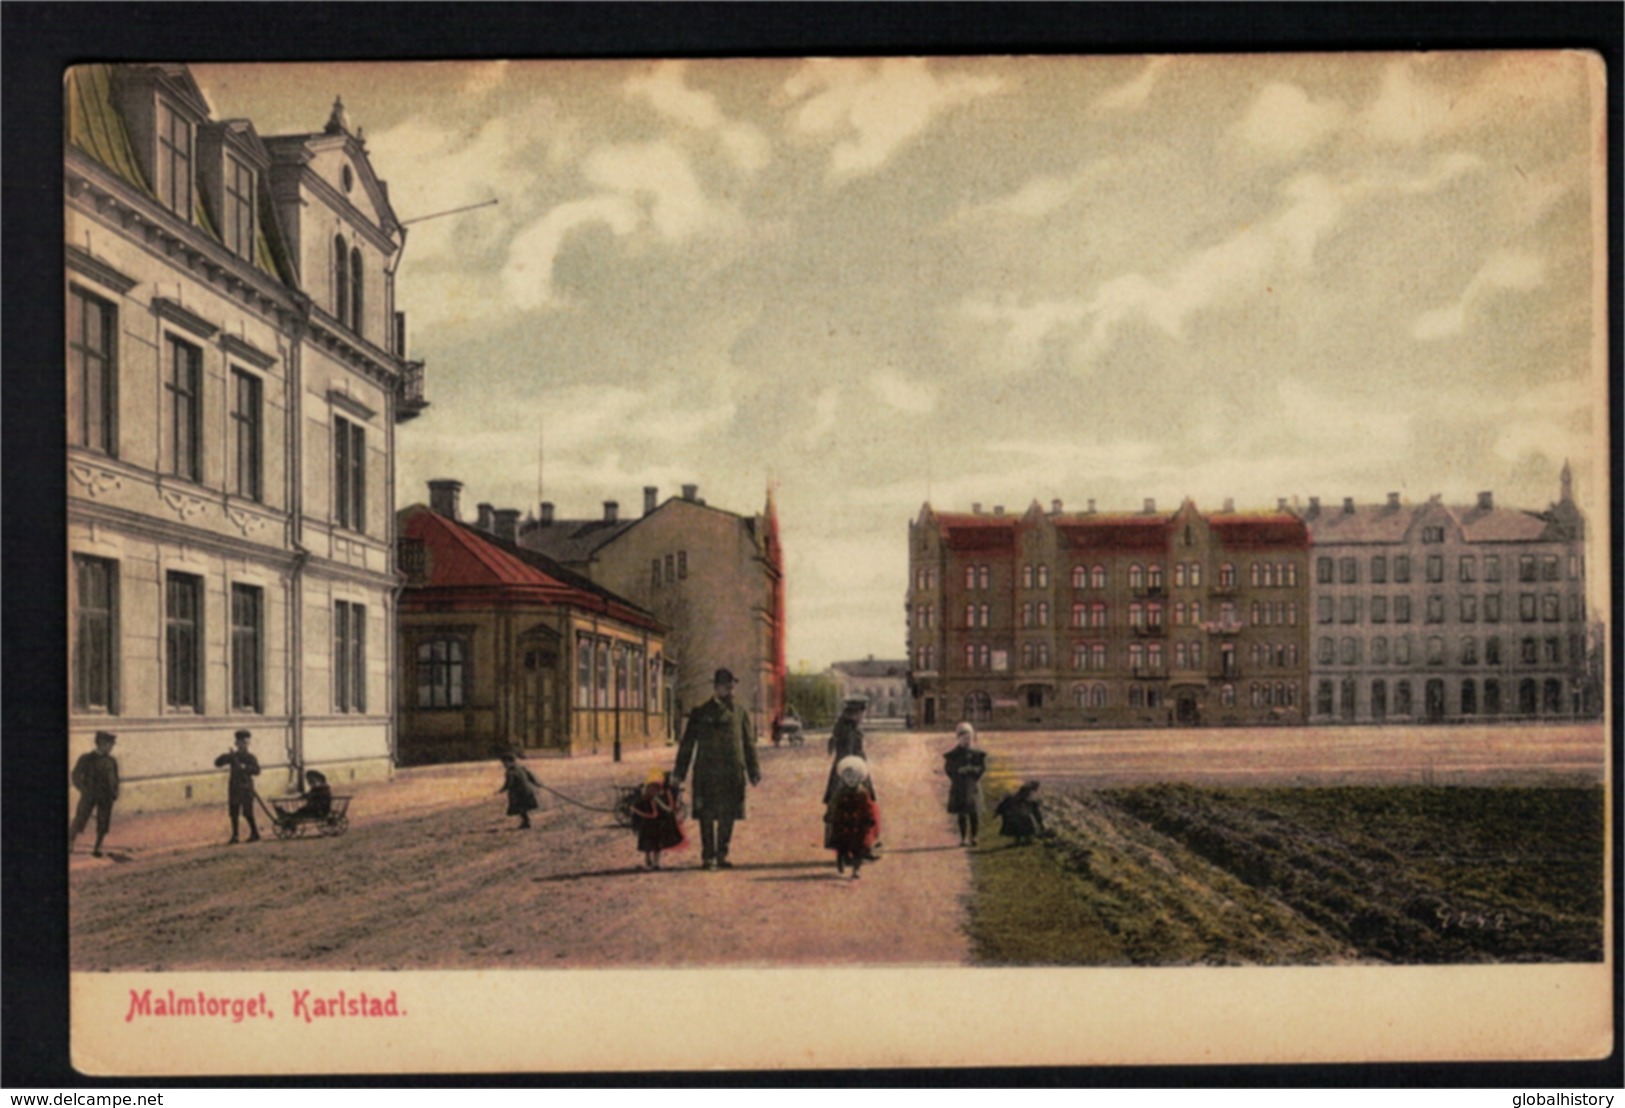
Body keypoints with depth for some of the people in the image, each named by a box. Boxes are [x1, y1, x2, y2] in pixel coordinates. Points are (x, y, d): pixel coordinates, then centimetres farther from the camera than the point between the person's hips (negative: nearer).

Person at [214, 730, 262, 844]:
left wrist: (245, 767, -25)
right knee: (233, 813, 4)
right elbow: (217, 762, 4)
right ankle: (234, 836, 10)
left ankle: (255, 833, 6)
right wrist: (227, 756, -11)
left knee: (247, 812, -7)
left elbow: (256, 770, -12)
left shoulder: (250, 758, 1)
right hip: (234, 788, 4)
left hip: (245, 788, -4)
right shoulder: (233, 756, 10)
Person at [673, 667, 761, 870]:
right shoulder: (700, 714, 4)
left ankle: (722, 855, 14)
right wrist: (679, 773, 1)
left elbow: (749, 744, 13)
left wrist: (754, 772, 7)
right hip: (707, 775, -2)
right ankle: (708, 857, 3)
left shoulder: (740, 714, 11)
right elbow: (687, 744, 5)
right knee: (707, 817, -2)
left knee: (727, 816, 4)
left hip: (732, 775, 2)